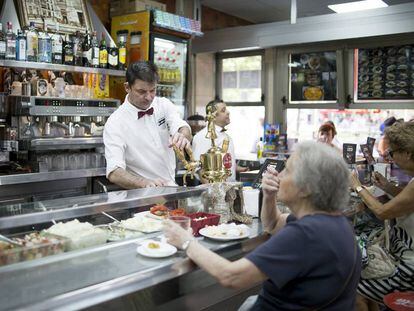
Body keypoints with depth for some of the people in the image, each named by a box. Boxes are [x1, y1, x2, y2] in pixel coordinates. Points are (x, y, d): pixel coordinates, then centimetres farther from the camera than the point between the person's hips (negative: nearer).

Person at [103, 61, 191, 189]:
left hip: (172, 187, 4)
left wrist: (183, 136, -35)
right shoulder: (115, 123, -10)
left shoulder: (164, 105, 4)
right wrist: (145, 183, -36)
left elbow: (183, 127, -12)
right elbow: (114, 173, -19)